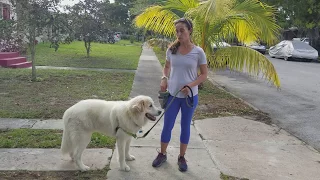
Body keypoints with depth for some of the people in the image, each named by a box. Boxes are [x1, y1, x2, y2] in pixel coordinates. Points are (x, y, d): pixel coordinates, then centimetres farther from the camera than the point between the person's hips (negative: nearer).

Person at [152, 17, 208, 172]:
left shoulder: (198, 52, -10)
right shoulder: (171, 50, -3)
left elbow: (204, 74, -4)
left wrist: (190, 85, -19)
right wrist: (164, 78, -6)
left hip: (190, 96, -2)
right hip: (172, 94, 2)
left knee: (185, 126, 12)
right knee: (167, 125, 10)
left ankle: (181, 157, 29)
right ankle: (162, 154, 30)